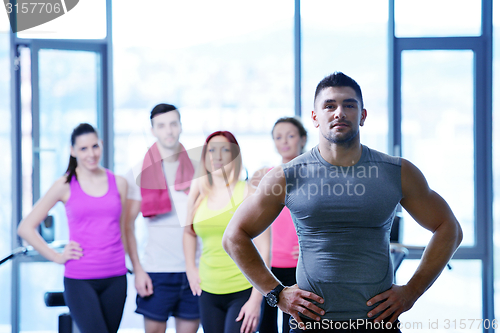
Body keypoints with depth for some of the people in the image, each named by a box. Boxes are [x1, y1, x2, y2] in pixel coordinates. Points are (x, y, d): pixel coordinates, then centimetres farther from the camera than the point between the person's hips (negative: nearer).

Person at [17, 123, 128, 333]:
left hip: (115, 278, 3)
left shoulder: (118, 183, 9)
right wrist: (57, 257, -2)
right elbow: (25, 228, 3)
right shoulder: (65, 186, 1)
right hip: (80, 280, -3)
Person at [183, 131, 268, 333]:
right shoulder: (198, 195, 7)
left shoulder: (247, 192, -5)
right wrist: (190, 268, 15)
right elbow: (189, 232, 27)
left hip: (243, 292, -4)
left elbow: (263, 247, -9)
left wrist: (256, 299, -14)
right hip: (208, 292, 4)